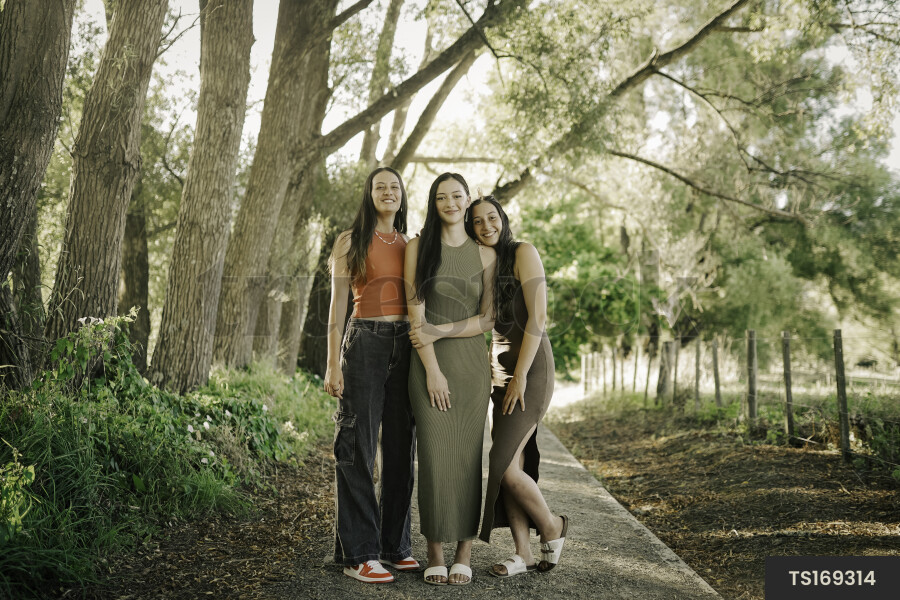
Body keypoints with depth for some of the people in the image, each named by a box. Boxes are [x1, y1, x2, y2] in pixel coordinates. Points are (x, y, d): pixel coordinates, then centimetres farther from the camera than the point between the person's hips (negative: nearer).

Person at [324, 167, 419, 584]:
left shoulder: (411, 245, 16)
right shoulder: (351, 241, 4)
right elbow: (338, 305, -1)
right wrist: (332, 364, -8)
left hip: (406, 345, 5)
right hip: (365, 342, -4)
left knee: (401, 447, 6)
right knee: (358, 447, -4)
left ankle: (395, 544, 17)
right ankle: (358, 553, 2)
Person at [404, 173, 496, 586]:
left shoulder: (484, 254, 9)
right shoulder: (418, 247, 3)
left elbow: (487, 318, 6)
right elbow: (415, 314, -4)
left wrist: (442, 329, -9)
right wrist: (432, 370, -11)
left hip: (472, 361, 2)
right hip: (428, 362, -1)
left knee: (468, 455, 0)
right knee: (434, 454, -3)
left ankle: (465, 553, 9)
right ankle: (435, 554, 6)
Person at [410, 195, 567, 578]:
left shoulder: (523, 252, -9)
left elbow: (537, 317, -16)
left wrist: (520, 376, -18)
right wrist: (434, 334, -21)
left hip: (531, 367, -7)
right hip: (501, 368, 7)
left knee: (504, 466, -11)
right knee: (511, 464, 4)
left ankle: (552, 527, 13)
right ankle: (523, 553, 14)